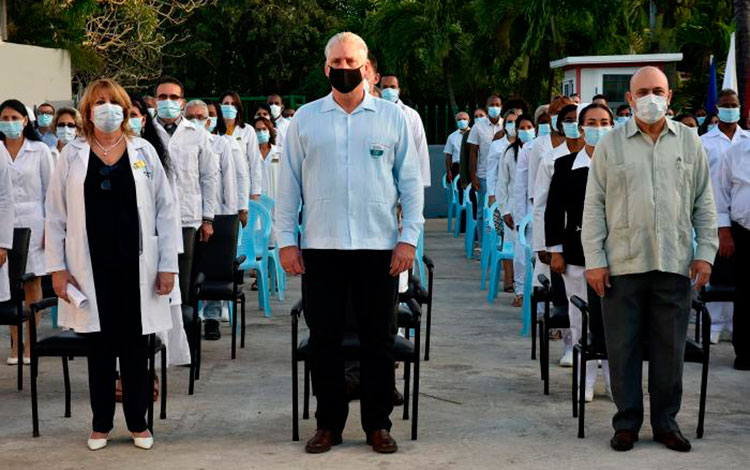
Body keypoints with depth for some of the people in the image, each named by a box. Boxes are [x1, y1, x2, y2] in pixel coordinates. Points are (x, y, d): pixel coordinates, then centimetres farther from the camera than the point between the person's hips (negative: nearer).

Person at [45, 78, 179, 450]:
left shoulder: (143, 152, 4)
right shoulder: (72, 155, 3)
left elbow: (165, 210, 3)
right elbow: (55, 215, 3)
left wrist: (168, 264, -2)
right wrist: (57, 267, -3)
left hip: (136, 265, 0)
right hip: (92, 268, 0)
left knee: (135, 346, 6)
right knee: (100, 346, 8)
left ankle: (138, 423, 17)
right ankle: (101, 424, 19)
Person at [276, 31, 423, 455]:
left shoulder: (392, 117, 5)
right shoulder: (305, 118, 7)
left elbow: (411, 182, 5)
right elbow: (289, 183, 8)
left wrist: (409, 238, -3)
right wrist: (286, 239, 1)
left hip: (379, 246, -1)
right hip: (320, 247, 1)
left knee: (378, 340, 5)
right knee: (324, 339, 6)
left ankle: (378, 423, 17)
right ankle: (329, 424, 18)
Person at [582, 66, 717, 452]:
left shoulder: (689, 142, 9)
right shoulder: (611, 144, 4)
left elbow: (704, 203, 12)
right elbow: (594, 205, 3)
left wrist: (705, 253, 3)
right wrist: (594, 260, -3)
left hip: (674, 264, 1)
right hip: (622, 264, -1)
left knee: (670, 348, 6)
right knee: (623, 347, 3)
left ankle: (666, 422, 19)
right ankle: (627, 422, 15)